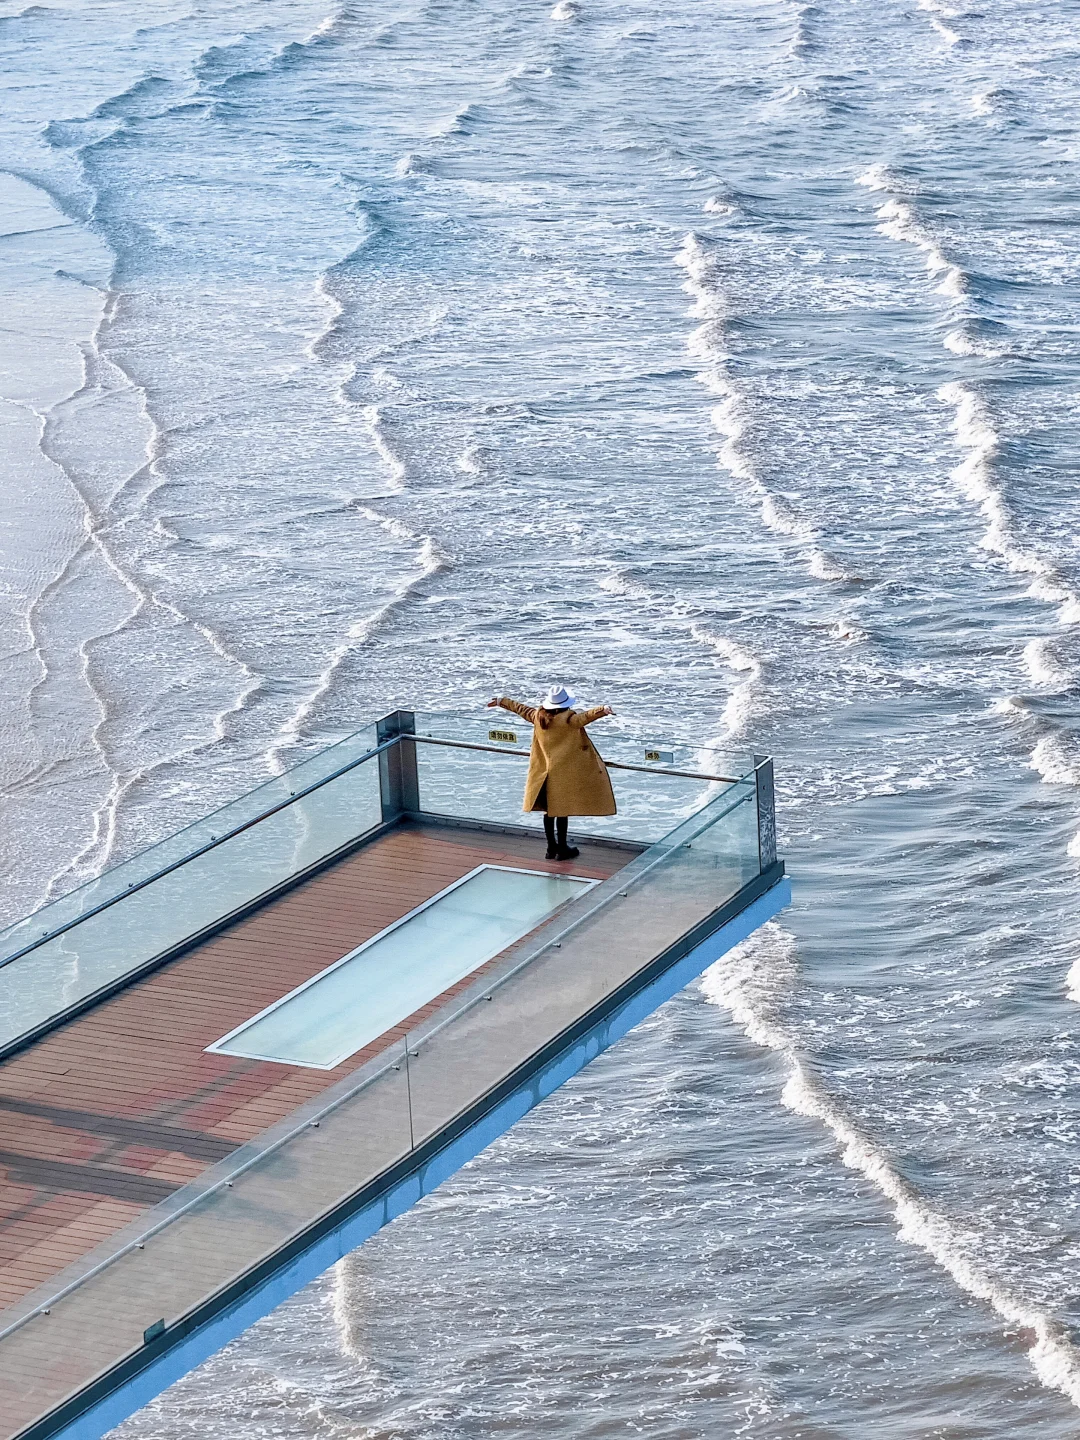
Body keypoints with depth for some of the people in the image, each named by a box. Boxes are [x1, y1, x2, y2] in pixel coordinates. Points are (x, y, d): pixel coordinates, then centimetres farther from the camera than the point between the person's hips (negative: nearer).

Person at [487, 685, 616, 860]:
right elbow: (586, 716, -34)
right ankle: (562, 849, 9)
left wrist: (502, 701, 31)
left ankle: (551, 847, 23)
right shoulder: (568, 719, -17)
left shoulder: (538, 716, 0)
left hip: (544, 772, 6)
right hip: (564, 773, -6)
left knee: (549, 810, 14)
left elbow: (521, 708, 15)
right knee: (562, 810, 2)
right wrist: (602, 710, -46)